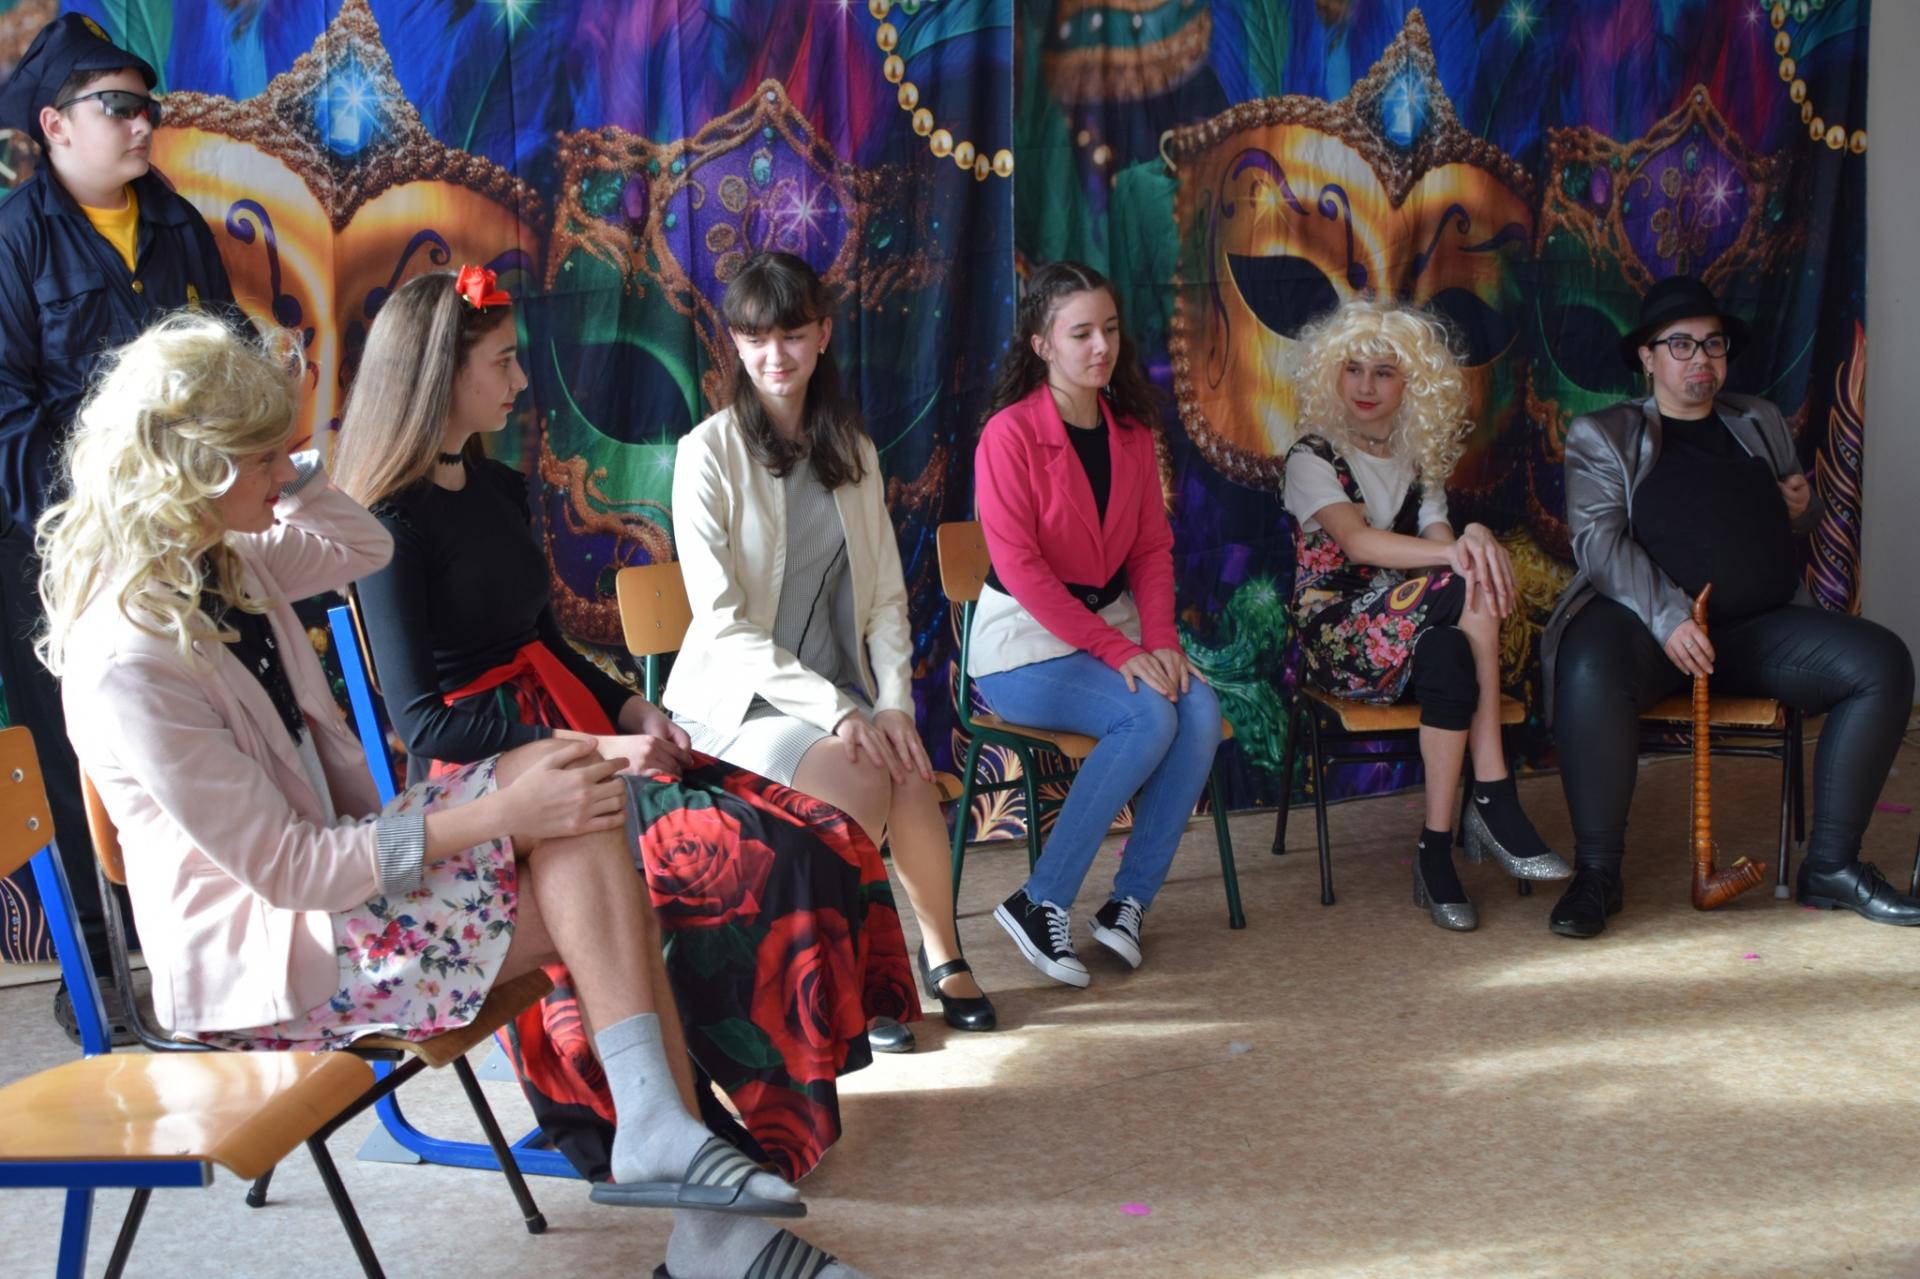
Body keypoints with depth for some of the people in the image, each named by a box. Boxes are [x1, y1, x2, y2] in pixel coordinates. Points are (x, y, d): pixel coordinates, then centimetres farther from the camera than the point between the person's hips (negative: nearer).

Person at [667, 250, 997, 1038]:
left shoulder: (853, 453, 11)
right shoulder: (710, 451, -7)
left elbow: (886, 597, 10)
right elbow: (723, 621, -13)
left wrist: (893, 702, -8)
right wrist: (835, 711, -20)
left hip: (841, 695, 4)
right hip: (739, 699, -4)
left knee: (912, 776, -27)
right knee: (862, 780, -30)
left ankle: (941, 953, -6)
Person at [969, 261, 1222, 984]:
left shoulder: (1131, 432, 8)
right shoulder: (1010, 434, -12)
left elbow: (1152, 547, 9)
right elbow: (1020, 568, -17)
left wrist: (1161, 640, -9)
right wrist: (1119, 652, -21)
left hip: (1112, 627, 6)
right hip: (1024, 644, -6)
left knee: (1202, 710, -21)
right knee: (1149, 718, -28)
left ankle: (1131, 899, -12)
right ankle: (1041, 903, -19)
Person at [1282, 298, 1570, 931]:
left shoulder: (1419, 458, 17)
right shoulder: (1313, 456, -1)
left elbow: (1438, 543, 0)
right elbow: (1358, 543, -19)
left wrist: (1473, 540, -25)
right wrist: (1456, 553, -32)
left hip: (1416, 631, 4)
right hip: (1337, 637, -4)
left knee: (1447, 657, -34)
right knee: (1465, 593, -31)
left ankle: (1438, 849, -34)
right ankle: (1495, 801, -28)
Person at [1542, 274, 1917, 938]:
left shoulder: (1760, 422, 24)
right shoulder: (1602, 434, 9)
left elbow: (1793, 522, 34)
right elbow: (1598, 540, -6)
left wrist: (1804, 506, 7)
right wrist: (1667, 616, -21)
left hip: (1758, 626, 5)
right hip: (1646, 620, -5)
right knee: (1590, 671, -38)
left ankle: (1831, 866, -10)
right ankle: (1596, 874, -25)